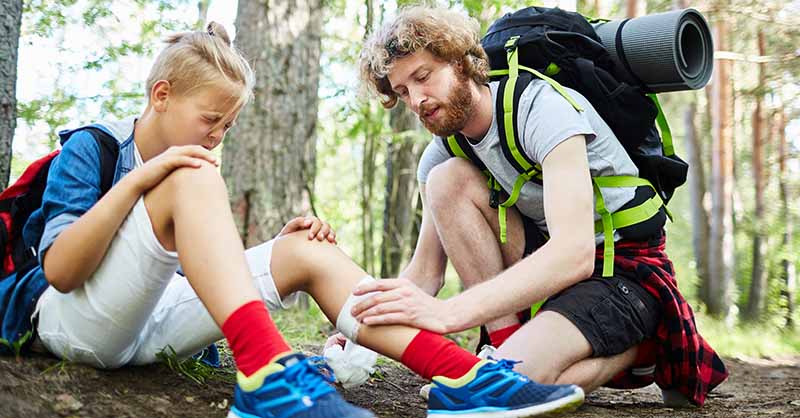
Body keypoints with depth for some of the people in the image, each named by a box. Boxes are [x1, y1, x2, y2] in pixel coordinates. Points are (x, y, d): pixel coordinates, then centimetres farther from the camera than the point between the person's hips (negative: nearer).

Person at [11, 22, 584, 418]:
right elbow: (58, 270, -17)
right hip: (74, 320, -6)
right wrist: (138, 179, -25)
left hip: (153, 323, 7)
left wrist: (276, 248, -4)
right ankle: (266, 371, -47)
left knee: (307, 252, -8)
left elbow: (200, 261, 14)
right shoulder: (89, 149, -5)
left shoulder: (193, 164, 15)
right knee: (191, 177, -27)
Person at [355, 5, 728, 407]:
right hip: (546, 262, 7)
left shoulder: (542, 106, -23)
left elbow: (574, 252, -36)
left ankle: (630, 348, 0)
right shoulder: (441, 153, 0)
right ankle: (509, 345, -12)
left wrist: (447, 312, -45)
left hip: (625, 270, -6)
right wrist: (363, 330, -19)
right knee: (447, 180, -14)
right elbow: (424, 272, 1)